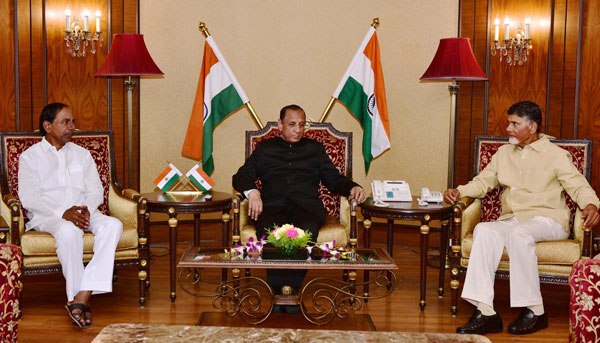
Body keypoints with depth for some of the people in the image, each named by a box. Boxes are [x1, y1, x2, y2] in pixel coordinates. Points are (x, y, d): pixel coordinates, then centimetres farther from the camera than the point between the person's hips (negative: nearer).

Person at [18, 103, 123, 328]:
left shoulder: (82, 154, 20)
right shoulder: (30, 156, 7)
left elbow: (96, 191, 12)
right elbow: (29, 198, -5)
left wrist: (87, 209, -12)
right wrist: (63, 213, -21)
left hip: (83, 212, 4)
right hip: (47, 216, -4)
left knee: (113, 225, -29)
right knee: (69, 231, -39)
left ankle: (80, 298, -37)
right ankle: (81, 300, -30)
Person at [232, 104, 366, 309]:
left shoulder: (315, 149, 27)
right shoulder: (264, 148, 25)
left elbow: (335, 180, 22)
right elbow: (241, 177, 17)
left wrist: (352, 188, -1)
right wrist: (251, 191, -6)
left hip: (306, 206, 0)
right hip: (273, 206, 0)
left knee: (307, 232, -37)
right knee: (269, 233, -37)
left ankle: (291, 291, -30)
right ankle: (279, 293, -29)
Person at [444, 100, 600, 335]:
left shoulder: (556, 155, 6)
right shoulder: (504, 153, 21)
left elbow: (578, 186, -3)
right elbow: (483, 182, 21)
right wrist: (459, 191, 2)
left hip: (547, 221, -4)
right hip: (510, 220, 4)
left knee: (518, 233, -38)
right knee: (483, 230, -29)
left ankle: (534, 311, -27)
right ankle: (485, 312, -33)